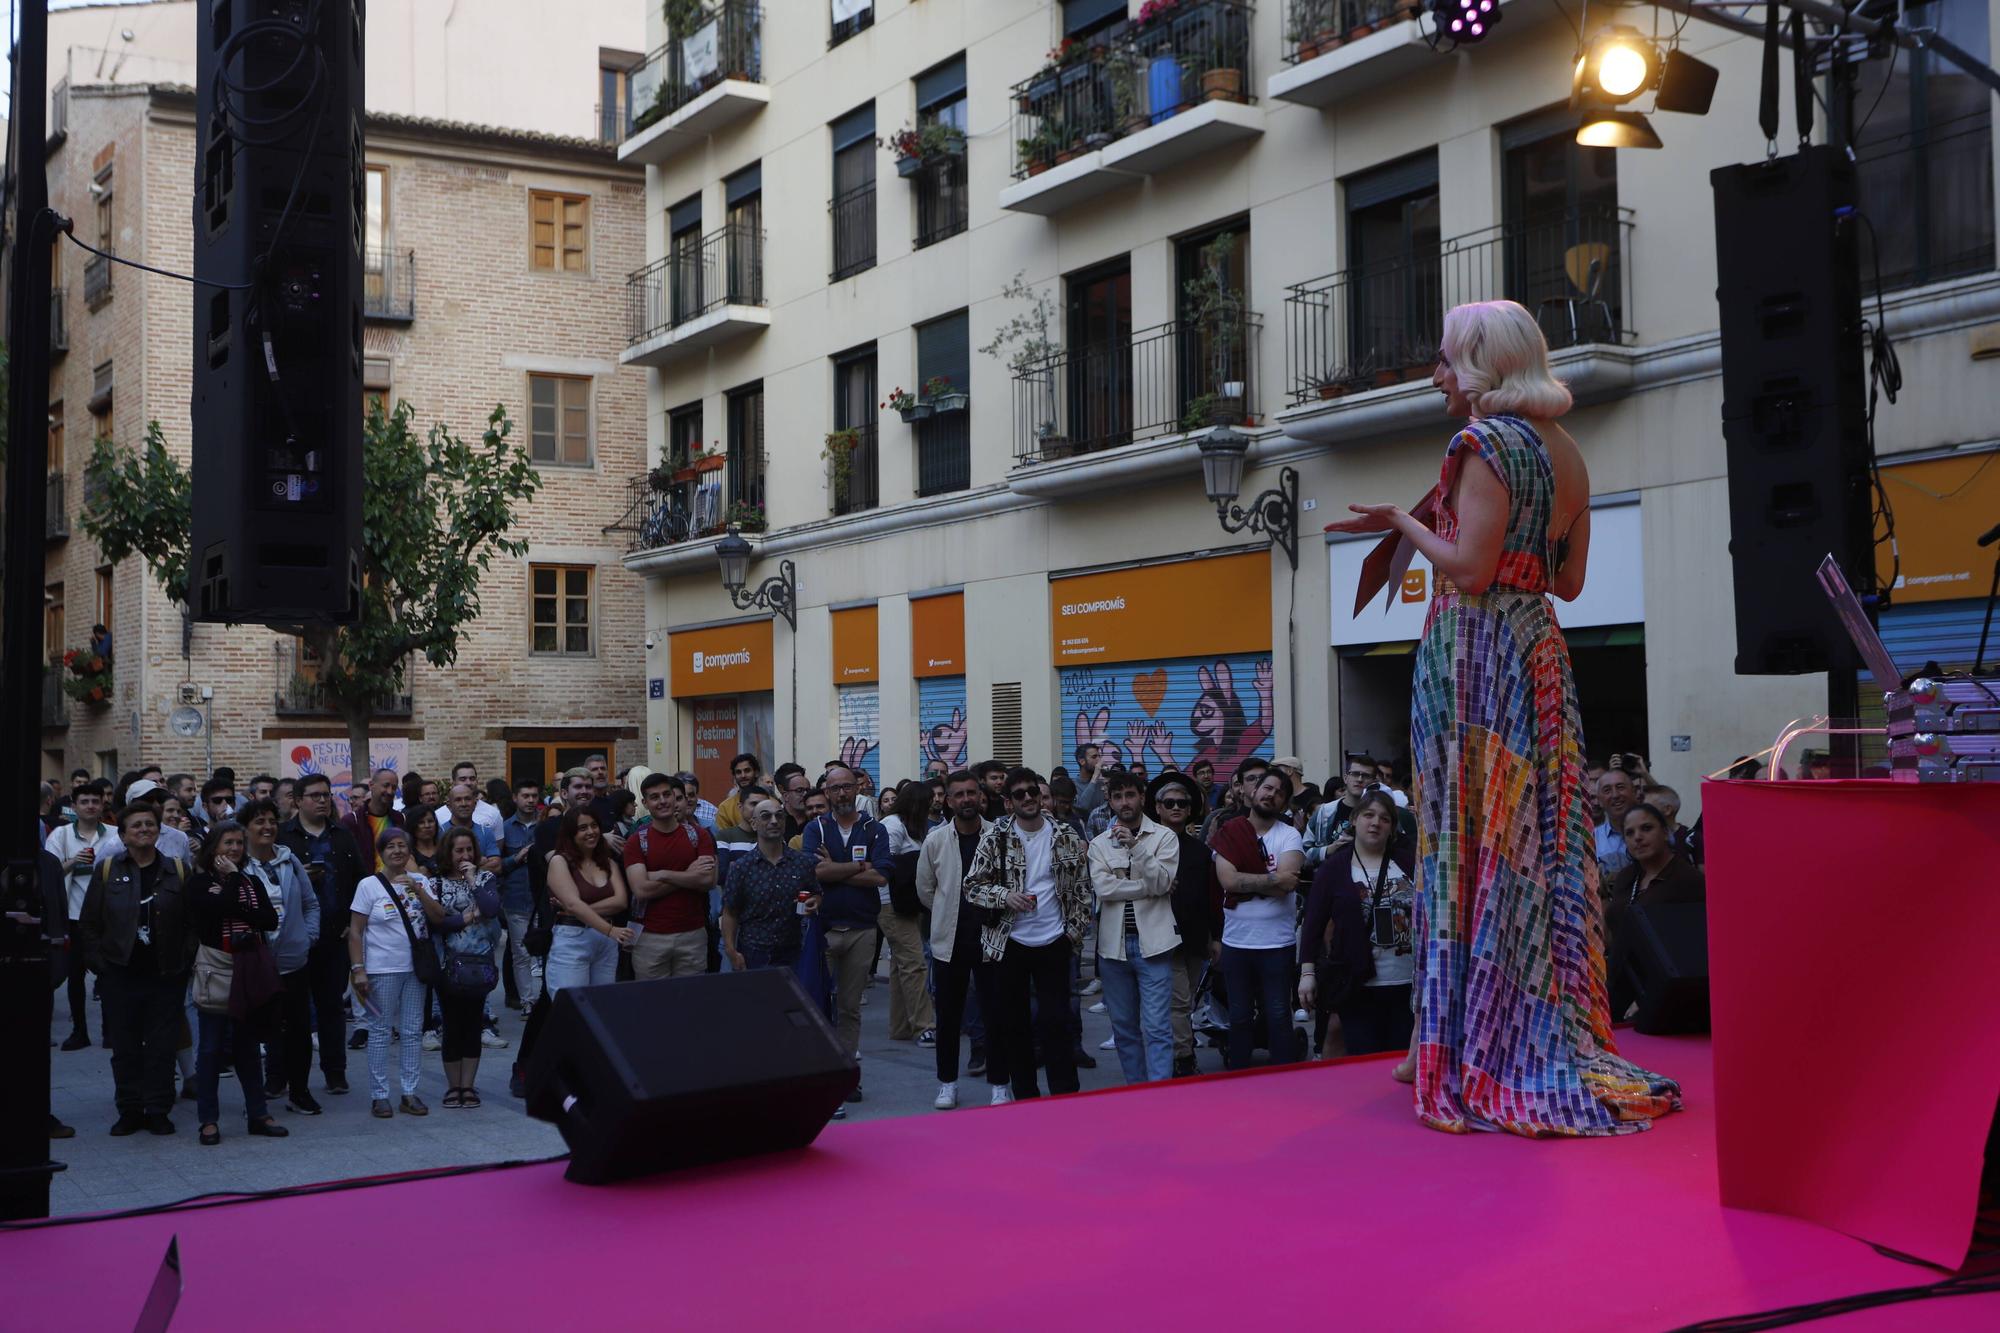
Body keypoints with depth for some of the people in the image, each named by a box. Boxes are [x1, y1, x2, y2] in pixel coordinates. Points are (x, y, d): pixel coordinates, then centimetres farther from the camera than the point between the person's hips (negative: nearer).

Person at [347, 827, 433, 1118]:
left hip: (414, 967, 4)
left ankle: (410, 1093, 12)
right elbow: (355, 931, -3)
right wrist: (358, 969, -9)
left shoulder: (419, 881, 8)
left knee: (412, 1031, 6)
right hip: (381, 970, -3)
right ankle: (379, 1095, 6)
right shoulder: (369, 885, -2)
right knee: (380, 1031, 0)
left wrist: (419, 893, -13)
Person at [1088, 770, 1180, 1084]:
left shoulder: (1164, 837, 2)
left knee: (1157, 1028, -8)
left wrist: (1135, 846, -20)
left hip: (1152, 943, -3)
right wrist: (1147, 886, -10)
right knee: (1124, 1027, 10)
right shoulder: (1099, 843, 8)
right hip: (1113, 944, 3)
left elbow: (1162, 883, -12)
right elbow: (1102, 888, -6)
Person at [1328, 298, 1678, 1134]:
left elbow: (1469, 570, -17)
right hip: (1542, 650, 8)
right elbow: (1569, 580, 15)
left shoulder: (1485, 442, -10)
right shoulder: (1565, 451, 14)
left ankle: (1477, 1051, 2)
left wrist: (1402, 525, -4)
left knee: (1472, 844, -3)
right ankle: (1553, 1047, 17)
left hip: (1475, 650, -8)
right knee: (1540, 839, 11)